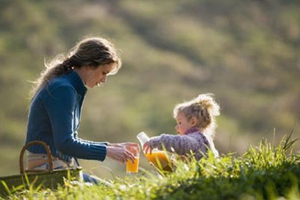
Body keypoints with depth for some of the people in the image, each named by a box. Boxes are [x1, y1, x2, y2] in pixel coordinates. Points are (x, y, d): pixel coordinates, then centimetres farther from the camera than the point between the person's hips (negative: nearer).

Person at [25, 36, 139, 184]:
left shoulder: (73, 89, 17)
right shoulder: (62, 89, -13)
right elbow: (65, 143, -20)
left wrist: (110, 146, 14)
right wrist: (107, 151, -15)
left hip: (60, 167, 10)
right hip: (46, 168, -10)